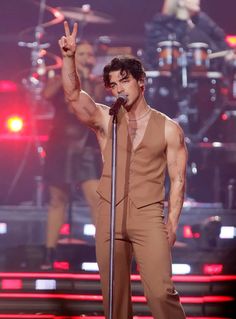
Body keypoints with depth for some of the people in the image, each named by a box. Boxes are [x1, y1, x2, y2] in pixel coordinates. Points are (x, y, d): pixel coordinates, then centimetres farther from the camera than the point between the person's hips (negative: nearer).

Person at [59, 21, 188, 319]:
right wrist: (68, 57, -25)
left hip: (148, 217, -2)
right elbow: (73, 94, -10)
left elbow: (178, 179, 3)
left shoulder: (168, 128, 3)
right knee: (114, 293, 5)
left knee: (161, 291, -12)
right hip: (109, 216, 2)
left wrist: (172, 222, -5)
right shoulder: (105, 120, 6)